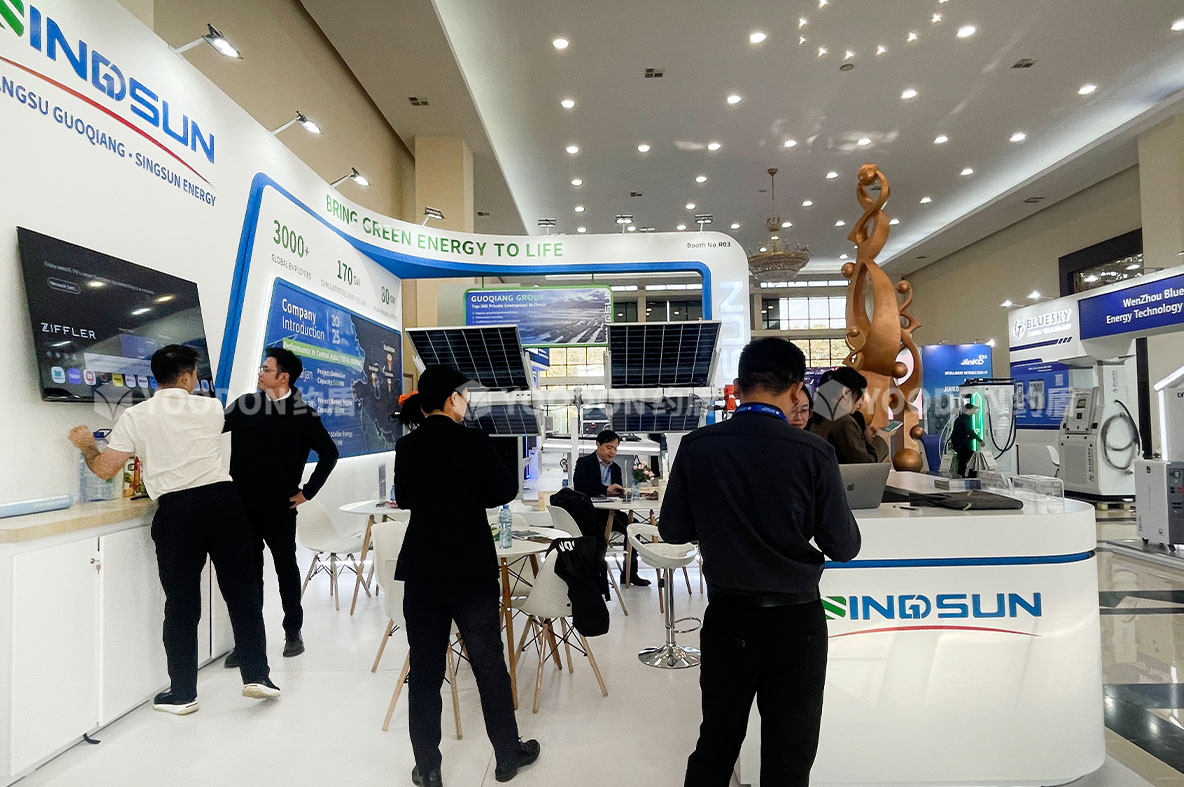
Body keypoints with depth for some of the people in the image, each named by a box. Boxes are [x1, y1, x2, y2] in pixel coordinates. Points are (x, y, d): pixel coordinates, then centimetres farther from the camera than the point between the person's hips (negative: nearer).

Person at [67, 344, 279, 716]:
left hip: (176, 511, 0)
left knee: (182, 604, 9)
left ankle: (182, 693, 19)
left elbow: (105, 468, 3)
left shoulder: (135, 417, 3)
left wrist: (86, 447, 24)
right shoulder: (211, 408, 7)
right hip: (223, 500, 1)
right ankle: (256, 675, 13)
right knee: (242, 591, 9)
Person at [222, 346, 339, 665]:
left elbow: (329, 452, -1)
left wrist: (308, 491, -2)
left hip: (280, 508, -2)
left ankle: (293, 633, 27)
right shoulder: (245, 405, 2)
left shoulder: (303, 415, -5)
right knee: (249, 571, 9)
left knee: (286, 568, 12)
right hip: (243, 504, 2)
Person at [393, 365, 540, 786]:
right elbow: (505, 491, -4)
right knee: (489, 664, 11)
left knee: (425, 668, 12)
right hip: (471, 569, -3)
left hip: (421, 570, 4)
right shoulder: (472, 441, -14)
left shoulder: (406, 446, -1)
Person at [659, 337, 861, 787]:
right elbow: (844, 547, -9)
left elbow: (673, 530, -2)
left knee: (715, 745, 21)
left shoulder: (696, 446, -10)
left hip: (727, 618, 2)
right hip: (794, 621, -2)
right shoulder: (813, 452, -16)